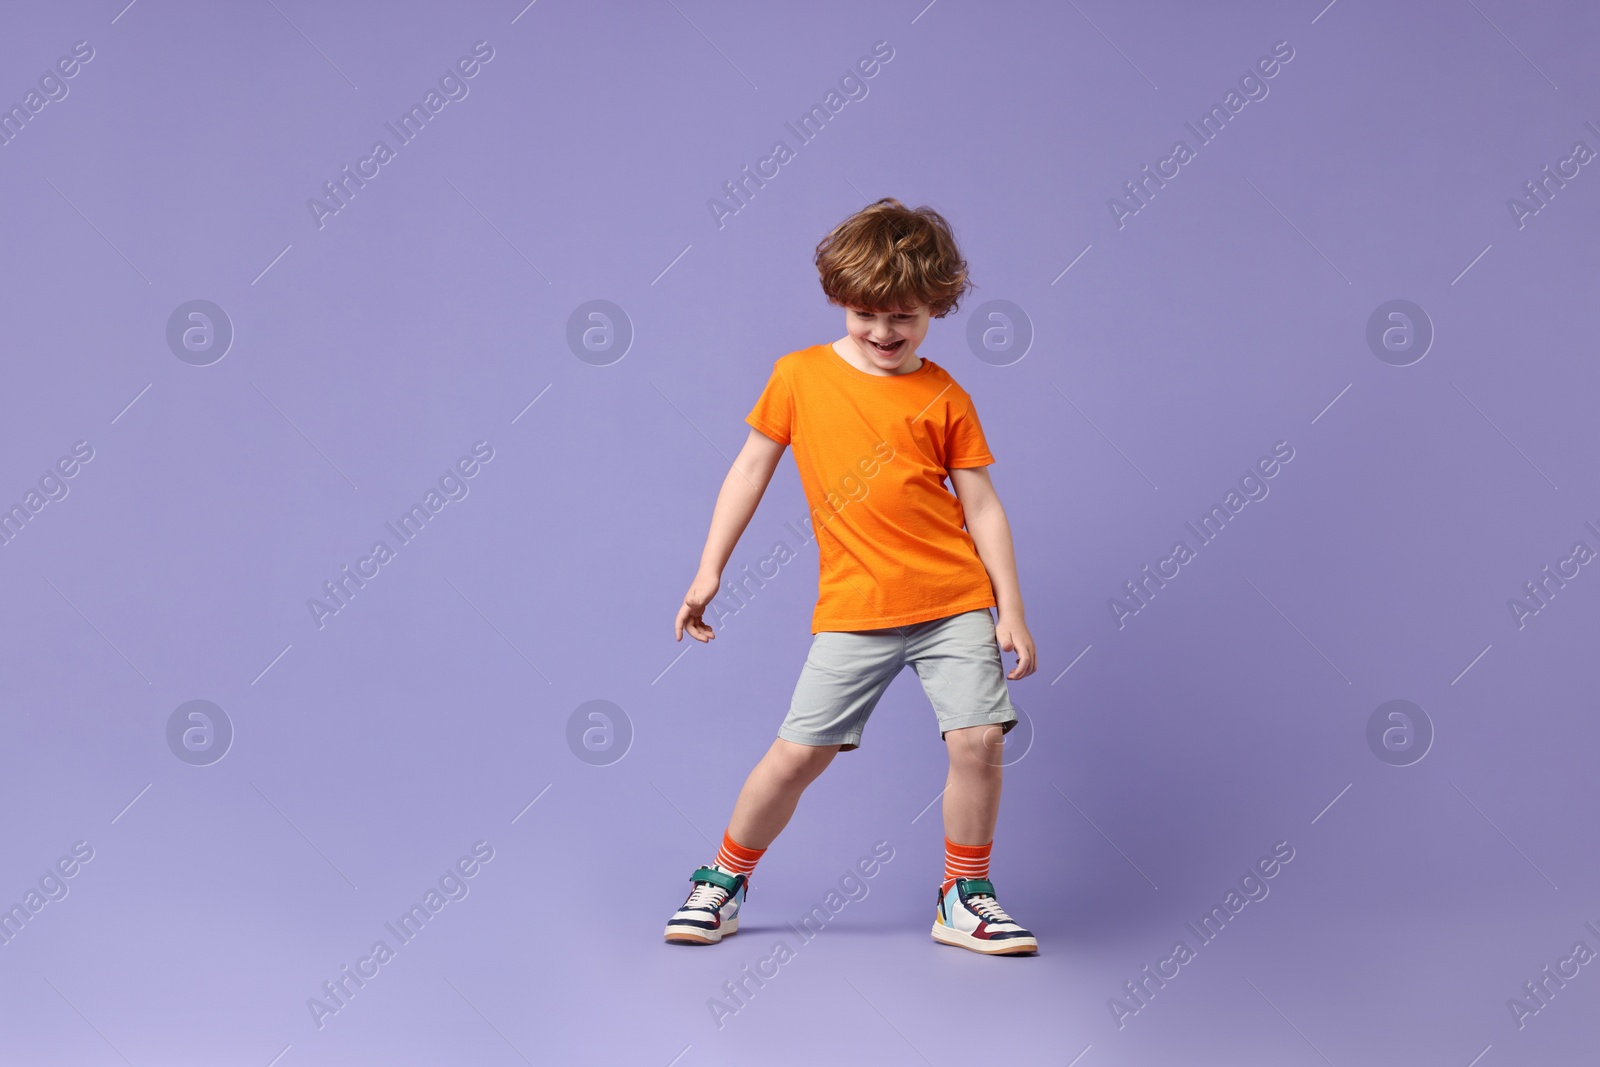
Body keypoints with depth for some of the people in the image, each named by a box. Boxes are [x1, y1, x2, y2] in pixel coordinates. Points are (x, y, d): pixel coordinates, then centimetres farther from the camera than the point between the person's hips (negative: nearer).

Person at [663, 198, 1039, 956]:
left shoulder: (942, 397, 2)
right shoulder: (799, 375, 3)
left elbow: (981, 505, 3)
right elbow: (751, 469, 9)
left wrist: (1011, 610, -2)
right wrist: (709, 571, 5)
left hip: (954, 603, 1)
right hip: (854, 610, 0)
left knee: (979, 740, -9)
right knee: (797, 752, -2)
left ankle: (965, 899, 12)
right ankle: (725, 880, 21)